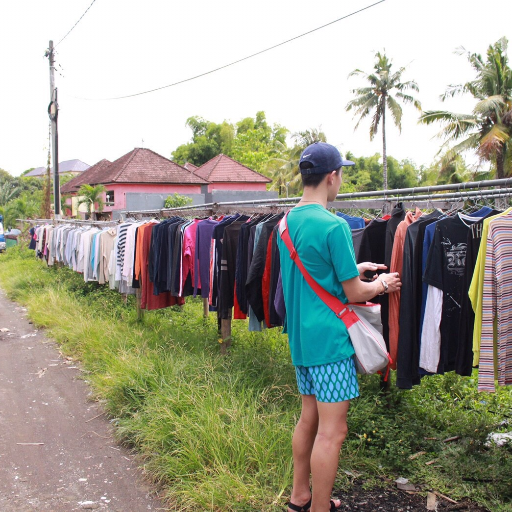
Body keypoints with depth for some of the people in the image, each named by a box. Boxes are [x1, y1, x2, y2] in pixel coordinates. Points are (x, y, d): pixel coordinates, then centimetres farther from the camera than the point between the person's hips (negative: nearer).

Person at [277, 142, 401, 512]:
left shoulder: (289, 221, 8)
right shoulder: (334, 226, -19)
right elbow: (354, 294, -14)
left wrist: (356, 268, 19)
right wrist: (382, 285, 5)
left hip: (301, 336, 9)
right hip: (330, 338, -9)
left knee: (309, 419, 20)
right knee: (332, 431, 1)